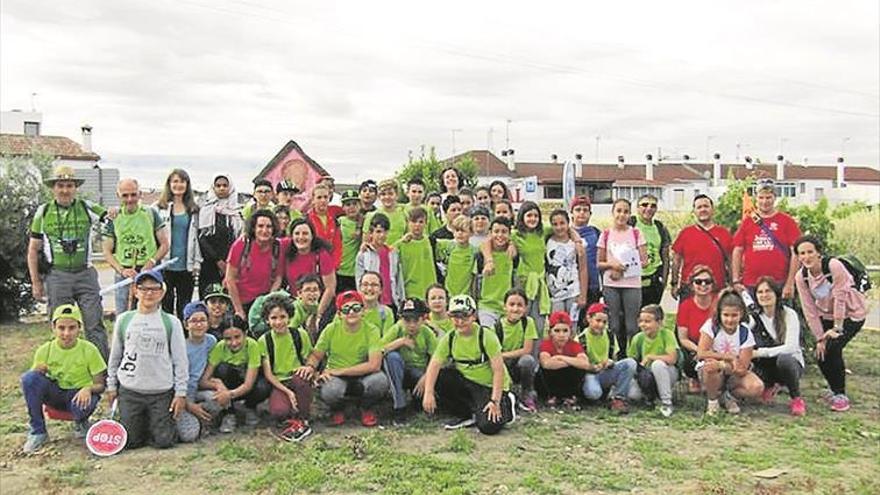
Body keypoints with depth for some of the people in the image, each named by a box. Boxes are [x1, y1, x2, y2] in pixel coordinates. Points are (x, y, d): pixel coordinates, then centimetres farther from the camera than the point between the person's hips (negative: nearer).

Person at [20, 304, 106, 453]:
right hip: (54, 394, 3)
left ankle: (80, 423, 4)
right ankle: (38, 432, -11)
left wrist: (88, 388, -32)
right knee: (29, 377, -25)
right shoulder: (44, 350, -7)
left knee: (81, 405, -39)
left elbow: (100, 384, -8)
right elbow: (33, 385, 0)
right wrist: (38, 372, -23)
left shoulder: (89, 350, -12)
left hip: (80, 393, -3)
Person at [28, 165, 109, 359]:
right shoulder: (43, 212, 5)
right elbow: (33, 250, 9)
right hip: (56, 276, 0)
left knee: (95, 325, -3)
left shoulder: (87, 208, 4)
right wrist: (36, 282, 5)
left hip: (85, 274, 0)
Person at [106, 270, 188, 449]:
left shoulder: (171, 322, -2)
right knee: (130, 442, 3)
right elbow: (115, 355, 13)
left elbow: (180, 360, -1)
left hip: (162, 392, -1)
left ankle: (161, 421, 29)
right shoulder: (124, 320, 4)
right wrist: (111, 385, 10)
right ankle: (142, 422, 34)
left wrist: (181, 393, -4)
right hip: (129, 390, 1)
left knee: (164, 441, -2)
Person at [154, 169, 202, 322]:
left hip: (187, 266, 2)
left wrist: (197, 263, 6)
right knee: (166, 304, 4)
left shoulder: (193, 210, 10)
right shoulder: (160, 207, 3)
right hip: (166, 266, -2)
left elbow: (197, 237, 12)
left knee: (185, 306, 6)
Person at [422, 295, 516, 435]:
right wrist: (428, 393, -28)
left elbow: (498, 370, -19)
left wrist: (495, 402, -25)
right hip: (466, 382, 5)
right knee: (438, 379, -17)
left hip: (490, 386, -5)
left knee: (488, 426, -24)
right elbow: (434, 366, -12)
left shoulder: (486, 336, -18)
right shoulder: (448, 339, -4)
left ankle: (505, 404, 12)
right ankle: (466, 416, 2)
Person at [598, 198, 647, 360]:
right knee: (614, 324, 5)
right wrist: (612, 264, -13)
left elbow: (643, 260, 1)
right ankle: (618, 355, 17)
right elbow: (599, 263, 7)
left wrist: (624, 269, -12)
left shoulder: (635, 233, 4)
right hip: (610, 285, 1)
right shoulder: (606, 234, 5)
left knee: (631, 325, 0)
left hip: (632, 284, -1)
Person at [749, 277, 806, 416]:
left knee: (784, 359, -38)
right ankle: (769, 386, 10)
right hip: (768, 367, 3)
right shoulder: (754, 318, -1)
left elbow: (790, 347, -22)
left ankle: (796, 399, -13)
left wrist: (760, 352, -28)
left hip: (791, 362, -3)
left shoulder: (789, 314, -12)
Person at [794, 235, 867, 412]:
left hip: (851, 313, -5)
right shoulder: (801, 276, -13)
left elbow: (840, 298, -24)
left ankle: (841, 394, -2)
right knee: (821, 352, -7)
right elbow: (809, 310, -10)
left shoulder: (834, 266, -28)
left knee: (833, 348, -20)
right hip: (827, 315, 5)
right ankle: (835, 389, 20)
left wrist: (837, 328, -21)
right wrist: (819, 338, -11)